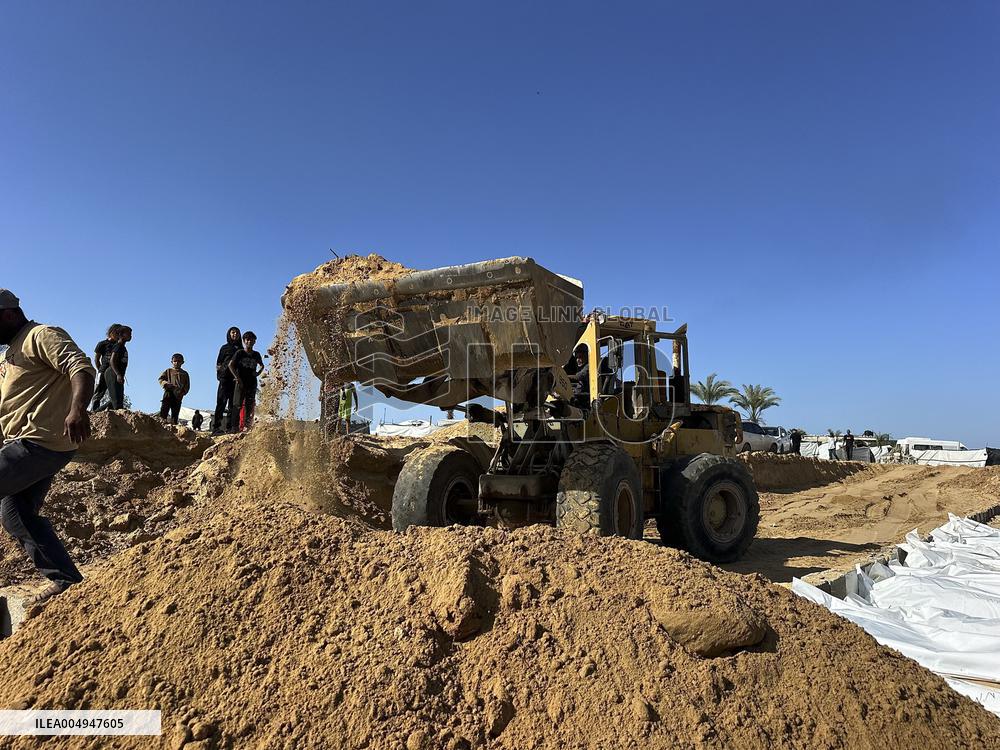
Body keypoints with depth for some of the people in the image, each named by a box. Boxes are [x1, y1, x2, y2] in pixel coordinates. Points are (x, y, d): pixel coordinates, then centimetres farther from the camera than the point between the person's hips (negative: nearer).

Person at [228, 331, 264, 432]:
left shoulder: (256, 354, 12)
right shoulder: (240, 353, 1)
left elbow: (261, 365, 28)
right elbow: (230, 365, -6)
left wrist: (258, 373, 9)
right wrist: (237, 377, -12)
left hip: (252, 383, 4)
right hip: (241, 382, -4)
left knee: (250, 405, 3)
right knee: (238, 405, -7)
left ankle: (247, 426, 7)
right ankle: (234, 426, -7)